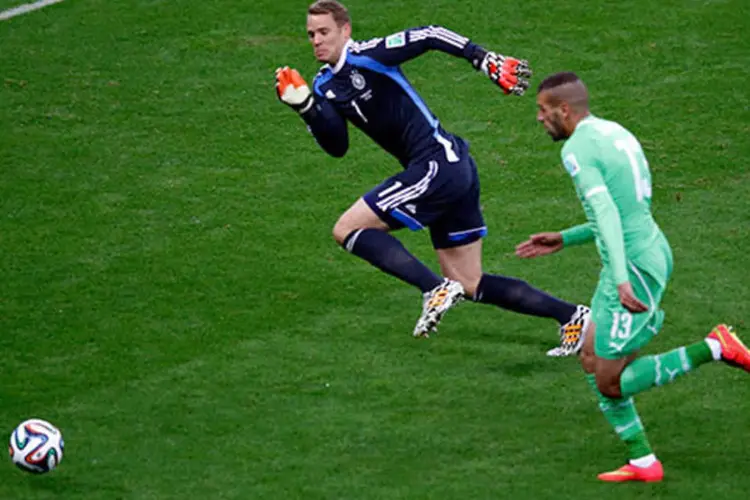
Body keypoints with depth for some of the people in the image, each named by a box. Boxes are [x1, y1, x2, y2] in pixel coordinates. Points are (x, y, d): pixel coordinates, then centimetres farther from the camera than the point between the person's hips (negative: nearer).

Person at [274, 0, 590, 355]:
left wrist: (487, 61, -18)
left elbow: (430, 36, -12)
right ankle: (571, 316, 15)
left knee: (347, 229, -10)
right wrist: (304, 107, -5)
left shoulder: (368, 57, -11)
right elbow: (337, 147, 8)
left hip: (438, 163, -9)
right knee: (470, 286, 11)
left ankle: (437, 289, -17)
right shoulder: (325, 86, 12)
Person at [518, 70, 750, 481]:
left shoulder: (577, 149, -14)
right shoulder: (618, 134, 16)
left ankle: (715, 349, -7)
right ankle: (641, 461, 17)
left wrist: (622, 280, -37)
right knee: (592, 361, 17)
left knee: (609, 384, -2)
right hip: (653, 252, 10)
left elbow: (606, 212, -27)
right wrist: (562, 240, 27)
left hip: (634, 268, -10)